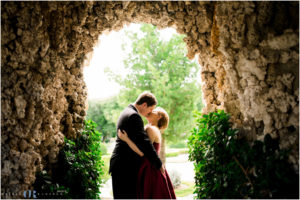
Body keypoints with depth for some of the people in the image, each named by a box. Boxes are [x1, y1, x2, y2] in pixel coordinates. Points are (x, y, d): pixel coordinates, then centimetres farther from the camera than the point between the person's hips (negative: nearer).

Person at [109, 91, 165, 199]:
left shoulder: (126, 112, 16)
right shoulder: (134, 116, -17)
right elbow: (144, 142, -21)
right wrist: (159, 164, -14)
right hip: (125, 165, -10)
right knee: (127, 196, -5)